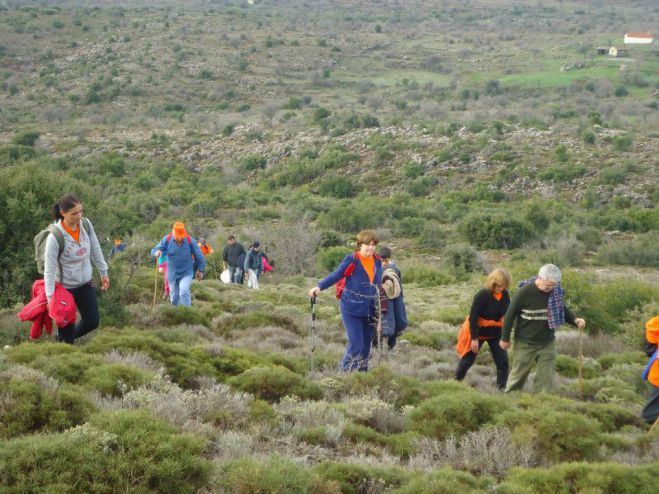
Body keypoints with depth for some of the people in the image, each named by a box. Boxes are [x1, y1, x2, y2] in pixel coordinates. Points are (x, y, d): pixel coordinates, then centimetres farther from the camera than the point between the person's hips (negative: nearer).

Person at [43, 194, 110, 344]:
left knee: (92, 322, 11)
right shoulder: (55, 237, -27)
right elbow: (49, 269, -23)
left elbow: (96, 251, 4)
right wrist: (50, 298, -24)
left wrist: (103, 273, 11)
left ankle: (66, 336, 37)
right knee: (67, 326, 5)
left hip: (85, 283, 5)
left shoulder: (86, 224, -12)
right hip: (64, 287, -5)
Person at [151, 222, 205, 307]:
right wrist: (157, 252, -33)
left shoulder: (190, 241, -14)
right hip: (172, 274, 3)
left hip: (186, 273, -3)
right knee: (174, 298, 11)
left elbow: (199, 256, -2)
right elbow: (154, 250, -8)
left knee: (184, 292, -24)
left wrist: (201, 270, 3)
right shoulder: (167, 240, -10)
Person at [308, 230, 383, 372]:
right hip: (352, 309, -5)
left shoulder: (377, 261, 7)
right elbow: (336, 275, -10)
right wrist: (319, 287, -24)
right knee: (355, 345, -11)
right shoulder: (352, 260, -9)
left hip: (370, 311, 5)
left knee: (366, 346, 11)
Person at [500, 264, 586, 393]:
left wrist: (575, 320, -8)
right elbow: (510, 315, -9)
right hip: (525, 343, -3)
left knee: (546, 377, 2)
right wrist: (505, 338, -4)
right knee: (518, 374, 7)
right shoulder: (525, 292, -18)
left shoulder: (556, 291, -5)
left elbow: (562, 309, 12)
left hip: (547, 343, 4)